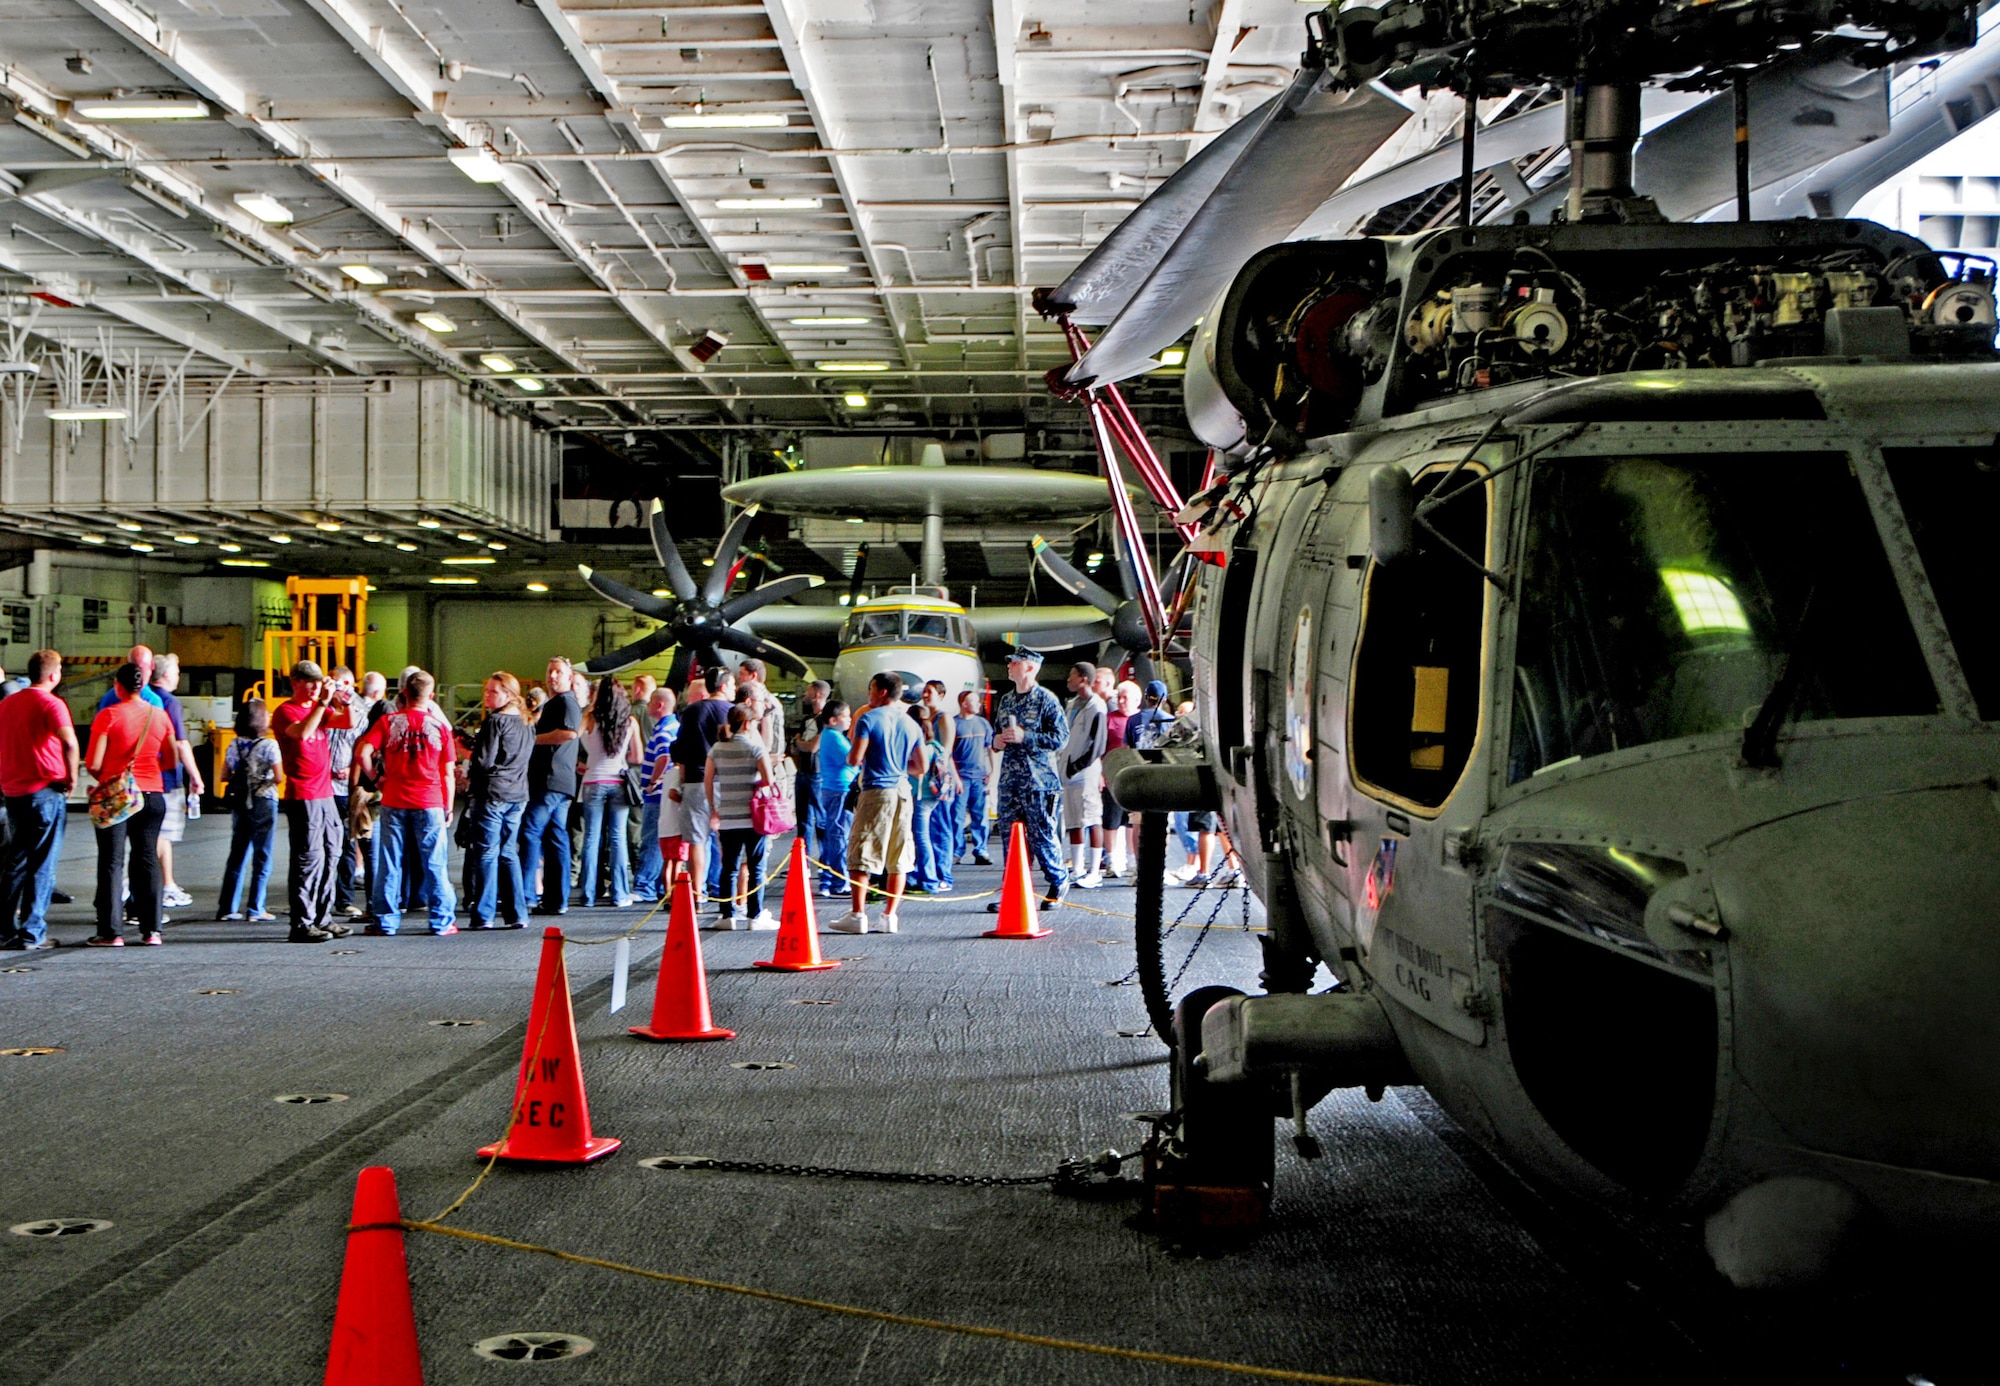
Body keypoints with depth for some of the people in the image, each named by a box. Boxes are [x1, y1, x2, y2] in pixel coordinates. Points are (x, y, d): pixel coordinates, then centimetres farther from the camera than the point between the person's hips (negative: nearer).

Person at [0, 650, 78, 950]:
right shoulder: (50, 703, -10)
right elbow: (69, 742, -25)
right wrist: (71, 777, -12)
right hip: (46, 790, -7)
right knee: (42, 865, -1)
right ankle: (31, 933, -1)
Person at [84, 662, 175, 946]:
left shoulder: (108, 715, -9)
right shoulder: (160, 716, 3)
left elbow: (94, 765, -11)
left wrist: (105, 781, 8)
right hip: (152, 793, 4)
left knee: (111, 861, 3)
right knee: (148, 859, 11)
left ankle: (110, 932, 1)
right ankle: (151, 929, 10)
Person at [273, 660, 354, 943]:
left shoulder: (320, 710, 18)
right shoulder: (286, 711, -5)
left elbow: (348, 722, 7)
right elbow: (302, 732, -24)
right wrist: (323, 702, -24)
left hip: (325, 794, 8)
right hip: (302, 795, -8)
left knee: (331, 854, 10)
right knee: (309, 857, -9)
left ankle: (323, 918, 17)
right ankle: (302, 924, -7)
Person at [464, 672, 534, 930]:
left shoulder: (495, 721, -13)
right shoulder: (526, 723, 11)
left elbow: (484, 761, -17)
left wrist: (469, 775, 3)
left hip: (491, 793, -7)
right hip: (517, 795, 7)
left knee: (486, 853, -2)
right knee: (509, 853, 12)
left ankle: (483, 916, -1)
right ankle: (516, 913, 11)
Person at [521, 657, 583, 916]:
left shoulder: (566, 702, -6)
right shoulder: (551, 705, 26)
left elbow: (569, 732, -22)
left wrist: (534, 738, -13)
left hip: (552, 780, -11)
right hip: (552, 780, 11)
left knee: (530, 831, -13)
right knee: (556, 838, 8)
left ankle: (527, 896, -16)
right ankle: (557, 900, 9)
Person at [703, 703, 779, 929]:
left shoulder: (717, 748, 8)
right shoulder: (755, 746, -6)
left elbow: (707, 780, 9)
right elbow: (769, 779, -13)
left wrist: (713, 809, 17)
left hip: (727, 817, 4)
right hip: (752, 816, -4)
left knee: (729, 867, 9)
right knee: (756, 867, 2)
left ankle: (728, 915, 9)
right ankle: (755, 916, 1)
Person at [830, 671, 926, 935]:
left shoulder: (869, 719, -6)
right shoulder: (912, 724, 11)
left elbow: (854, 759, -12)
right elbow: (920, 767, 13)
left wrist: (851, 751, 10)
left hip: (876, 791, -5)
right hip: (902, 792, 5)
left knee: (860, 855, -1)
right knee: (898, 859, 7)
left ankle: (857, 915, -5)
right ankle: (889, 916, 7)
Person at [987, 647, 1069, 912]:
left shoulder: (1046, 699, -6)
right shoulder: (1005, 700, 15)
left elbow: (1061, 737, -12)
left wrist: (1025, 736, -19)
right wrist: (996, 739, 4)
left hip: (1039, 781, -6)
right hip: (1009, 780, 7)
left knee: (1042, 836, -1)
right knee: (1010, 837, 5)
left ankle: (1058, 883, 17)